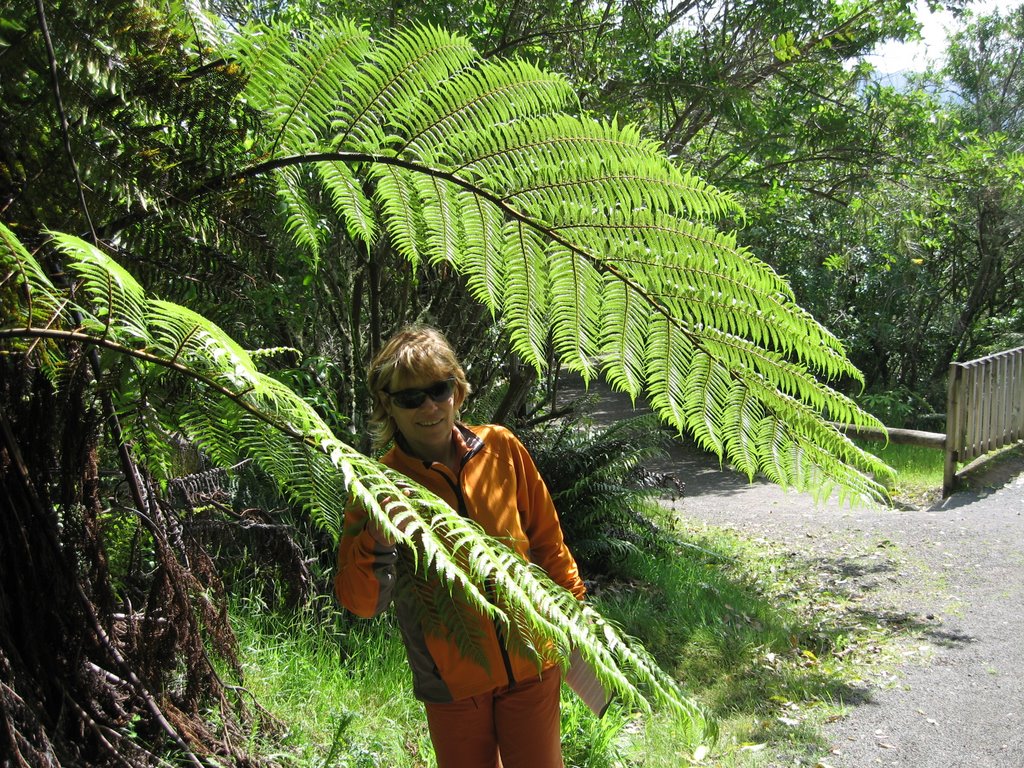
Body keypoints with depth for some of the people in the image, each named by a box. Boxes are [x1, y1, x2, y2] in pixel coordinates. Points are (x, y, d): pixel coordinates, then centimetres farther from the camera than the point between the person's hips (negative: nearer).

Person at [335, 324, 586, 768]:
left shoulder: (501, 448, -5)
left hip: (532, 663, 1)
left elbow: (546, 538, 8)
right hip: (453, 681, -1)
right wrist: (377, 545, -31)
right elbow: (359, 604, -14)